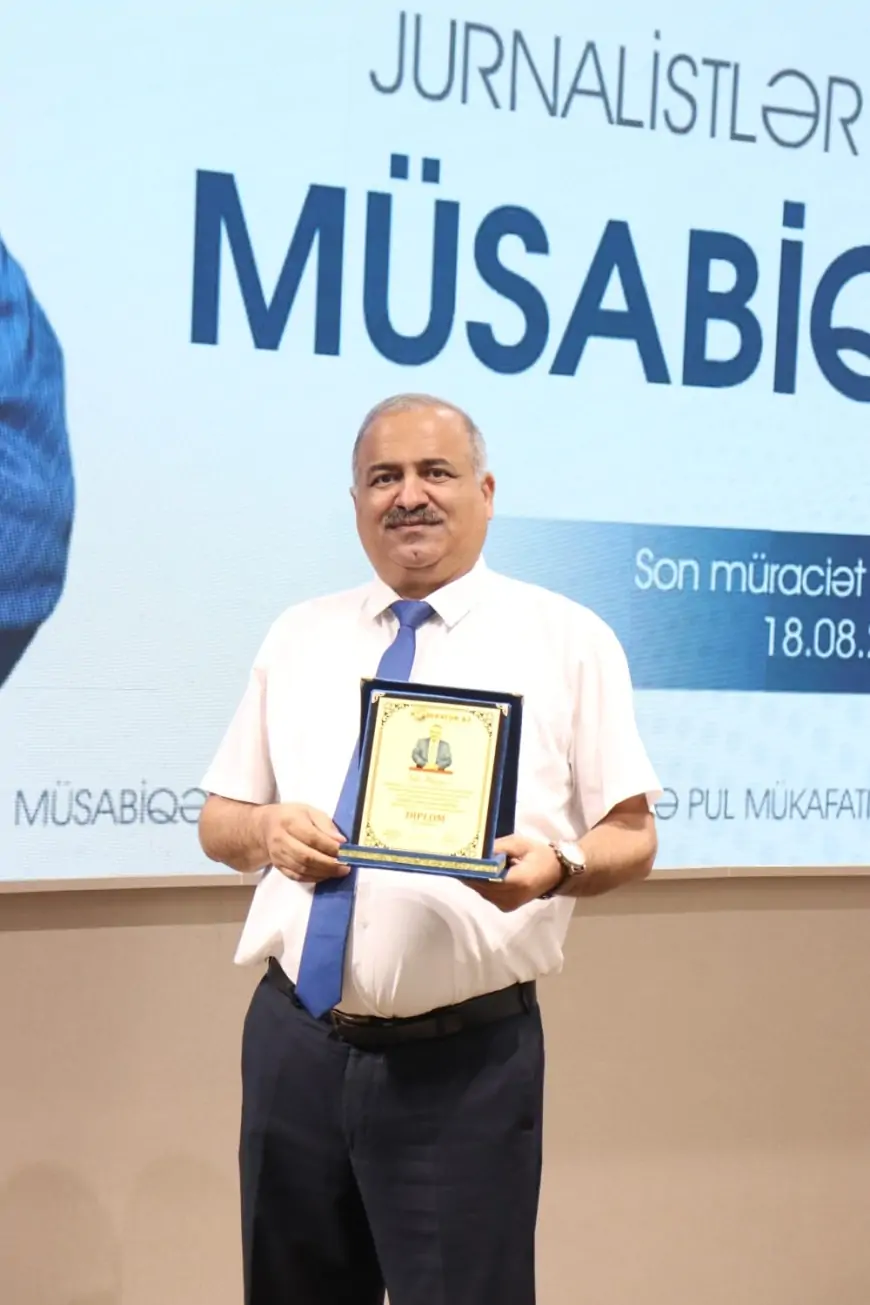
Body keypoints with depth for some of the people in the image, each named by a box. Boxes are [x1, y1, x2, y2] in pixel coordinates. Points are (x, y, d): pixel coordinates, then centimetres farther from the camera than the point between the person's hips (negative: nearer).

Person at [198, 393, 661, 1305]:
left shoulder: (568, 639, 0)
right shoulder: (296, 637, 11)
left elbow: (631, 838, 0)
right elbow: (219, 820, 14)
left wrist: (553, 865, -22)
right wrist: (267, 830, -9)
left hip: (464, 1059, -3)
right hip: (295, 1044, 4)